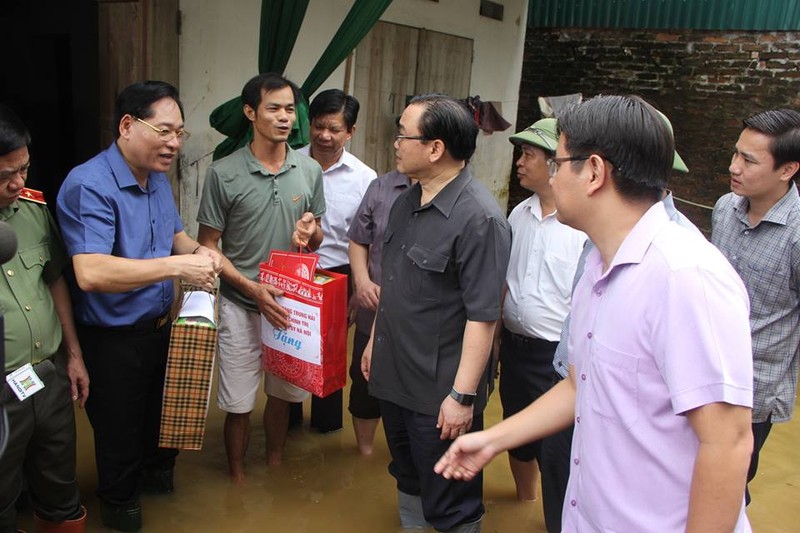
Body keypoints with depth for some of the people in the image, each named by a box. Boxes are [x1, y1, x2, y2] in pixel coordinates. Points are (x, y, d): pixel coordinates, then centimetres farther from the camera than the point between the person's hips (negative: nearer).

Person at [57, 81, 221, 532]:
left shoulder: (159, 180, 2)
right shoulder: (89, 186, -26)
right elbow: (90, 274, -36)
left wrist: (198, 252, -7)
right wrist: (178, 266, -36)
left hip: (160, 326, 8)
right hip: (114, 339, -7)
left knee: (163, 412, 27)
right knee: (119, 429, 16)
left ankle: (158, 472, 54)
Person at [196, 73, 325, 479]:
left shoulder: (309, 171, 1)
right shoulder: (223, 173, -10)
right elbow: (207, 247, -6)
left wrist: (309, 233, -14)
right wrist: (253, 289, -18)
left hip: (292, 304, 3)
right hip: (241, 305, -3)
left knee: (282, 394, 18)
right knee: (239, 405, 7)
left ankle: (275, 467, 41)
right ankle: (237, 479, 31)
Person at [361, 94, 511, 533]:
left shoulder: (479, 218, -22)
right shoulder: (407, 202, 6)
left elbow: (483, 316, -23)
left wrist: (462, 395, -22)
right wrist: (374, 341, 20)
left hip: (439, 394, -8)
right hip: (393, 378, 8)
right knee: (409, 481, 27)